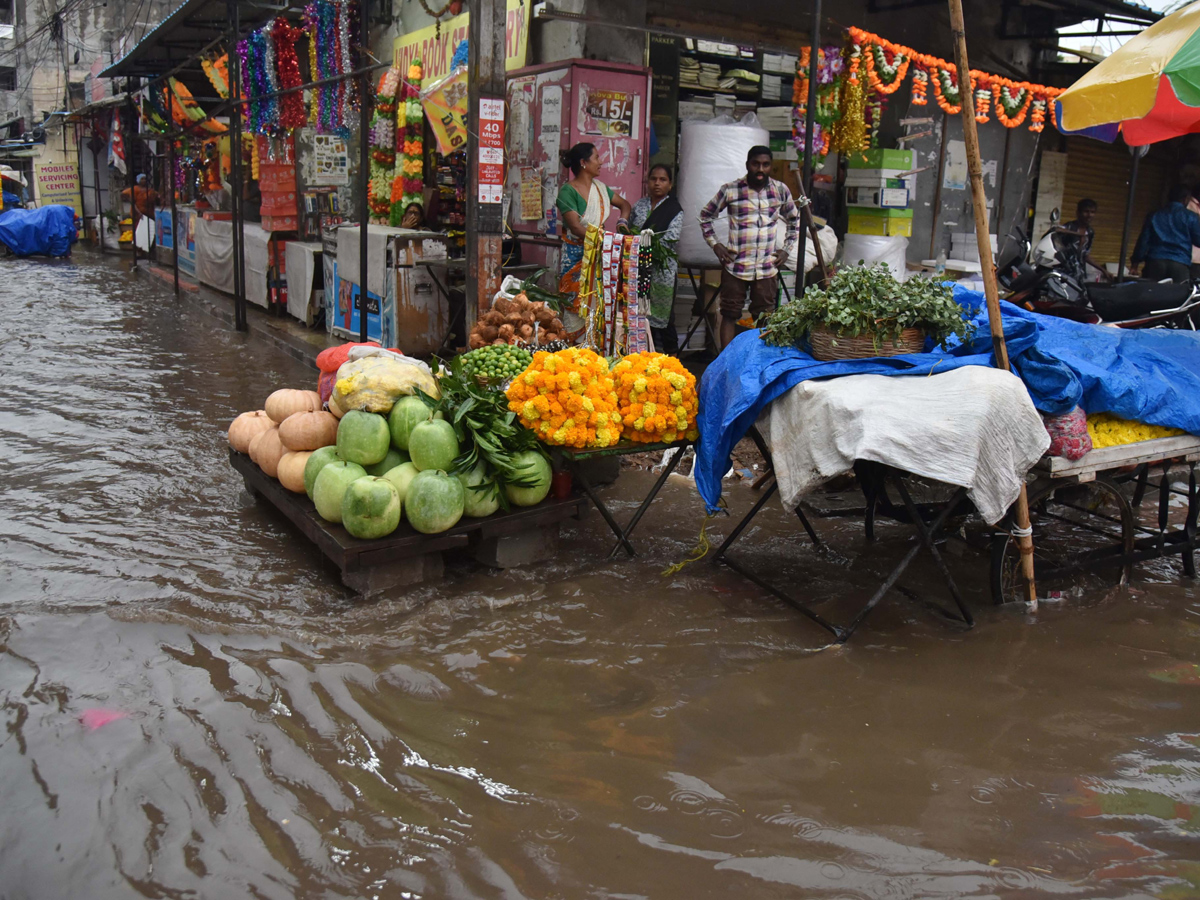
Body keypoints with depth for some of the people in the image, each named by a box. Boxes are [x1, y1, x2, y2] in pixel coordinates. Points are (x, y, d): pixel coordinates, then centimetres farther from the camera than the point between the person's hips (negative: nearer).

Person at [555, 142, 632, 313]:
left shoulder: (599, 187, 11)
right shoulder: (568, 191, -10)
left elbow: (624, 204, 24)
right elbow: (575, 227, -20)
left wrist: (622, 222, 2)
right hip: (575, 255, -6)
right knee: (574, 304, -7)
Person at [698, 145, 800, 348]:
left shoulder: (781, 190, 4)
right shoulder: (730, 190, -4)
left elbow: (794, 219, 19)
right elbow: (706, 216, 9)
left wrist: (786, 249, 10)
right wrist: (715, 244, 0)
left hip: (767, 268, 2)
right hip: (735, 266, -2)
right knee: (730, 315, 3)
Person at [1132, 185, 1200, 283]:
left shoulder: (1154, 215, 11)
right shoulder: (1190, 217, 4)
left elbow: (1143, 240, 7)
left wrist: (1136, 261, 11)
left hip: (1155, 262, 2)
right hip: (1180, 265, -2)